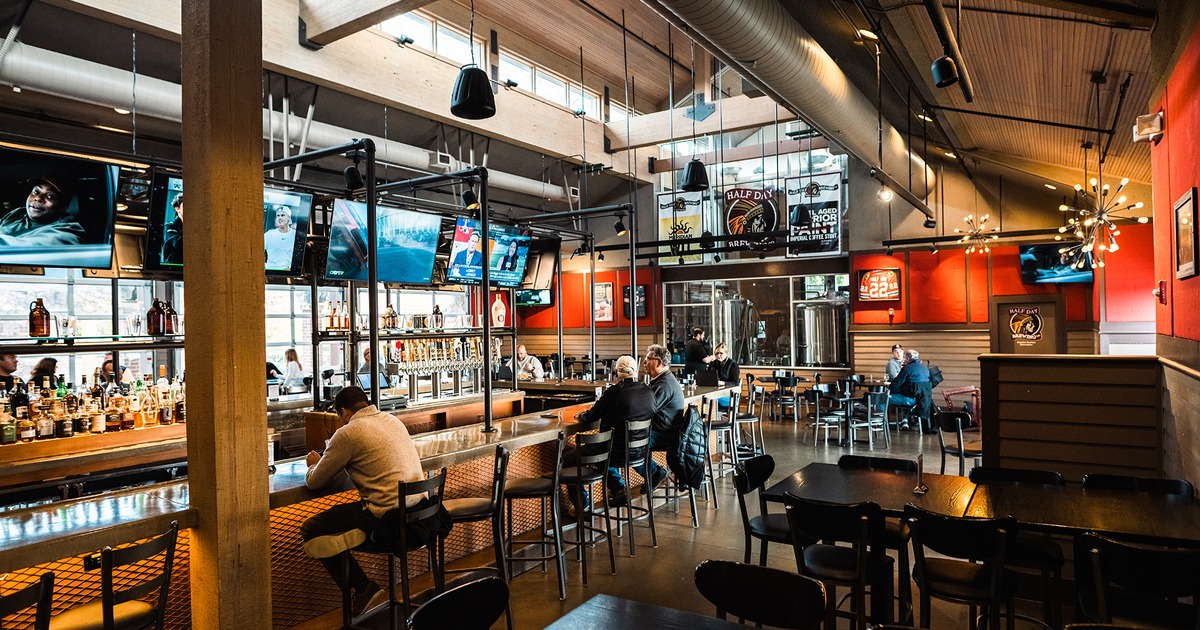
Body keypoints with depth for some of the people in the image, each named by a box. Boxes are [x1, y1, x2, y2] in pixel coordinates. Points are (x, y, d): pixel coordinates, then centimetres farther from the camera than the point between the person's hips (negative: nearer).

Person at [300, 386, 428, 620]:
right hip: (418, 509, 9)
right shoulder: (393, 420, 13)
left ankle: (364, 592, 7)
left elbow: (314, 482, 0)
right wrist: (333, 460, 32)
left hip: (387, 517, -8)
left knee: (310, 530, 7)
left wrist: (314, 464, 23)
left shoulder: (348, 433, -9)